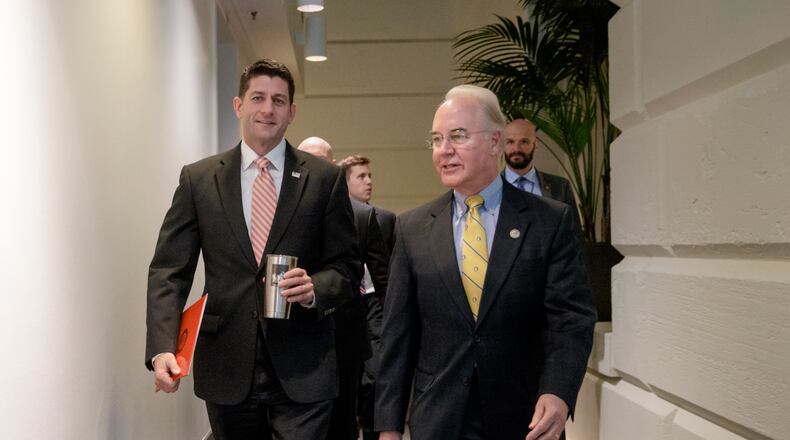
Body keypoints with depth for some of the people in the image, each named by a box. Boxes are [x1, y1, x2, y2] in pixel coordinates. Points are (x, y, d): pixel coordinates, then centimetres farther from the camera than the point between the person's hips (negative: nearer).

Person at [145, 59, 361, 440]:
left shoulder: (324, 179, 2)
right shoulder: (198, 179, 4)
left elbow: (347, 265, 6)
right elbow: (169, 270, 0)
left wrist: (315, 288, -16)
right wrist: (162, 349, -13)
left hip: (301, 371, -1)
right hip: (227, 367, 2)